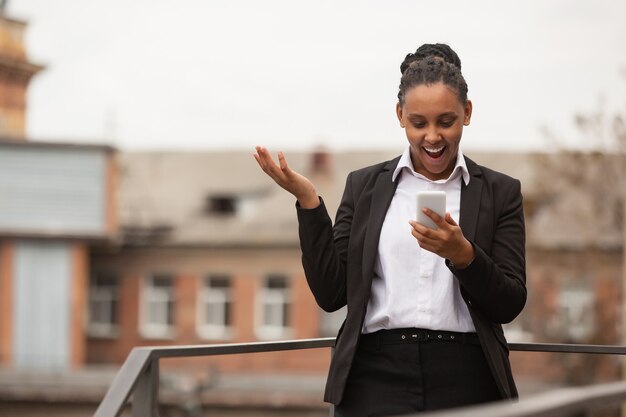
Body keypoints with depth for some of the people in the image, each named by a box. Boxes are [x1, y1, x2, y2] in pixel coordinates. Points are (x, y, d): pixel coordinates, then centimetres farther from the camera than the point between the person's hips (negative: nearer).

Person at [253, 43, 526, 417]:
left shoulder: (500, 192, 7)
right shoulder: (364, 186, 10)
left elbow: (510, 305, 1)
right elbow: (331, 292, 4)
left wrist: (463, 254, -16)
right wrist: (308, 201, -4)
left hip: (464, 382, 0)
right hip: (378, 377, 0)